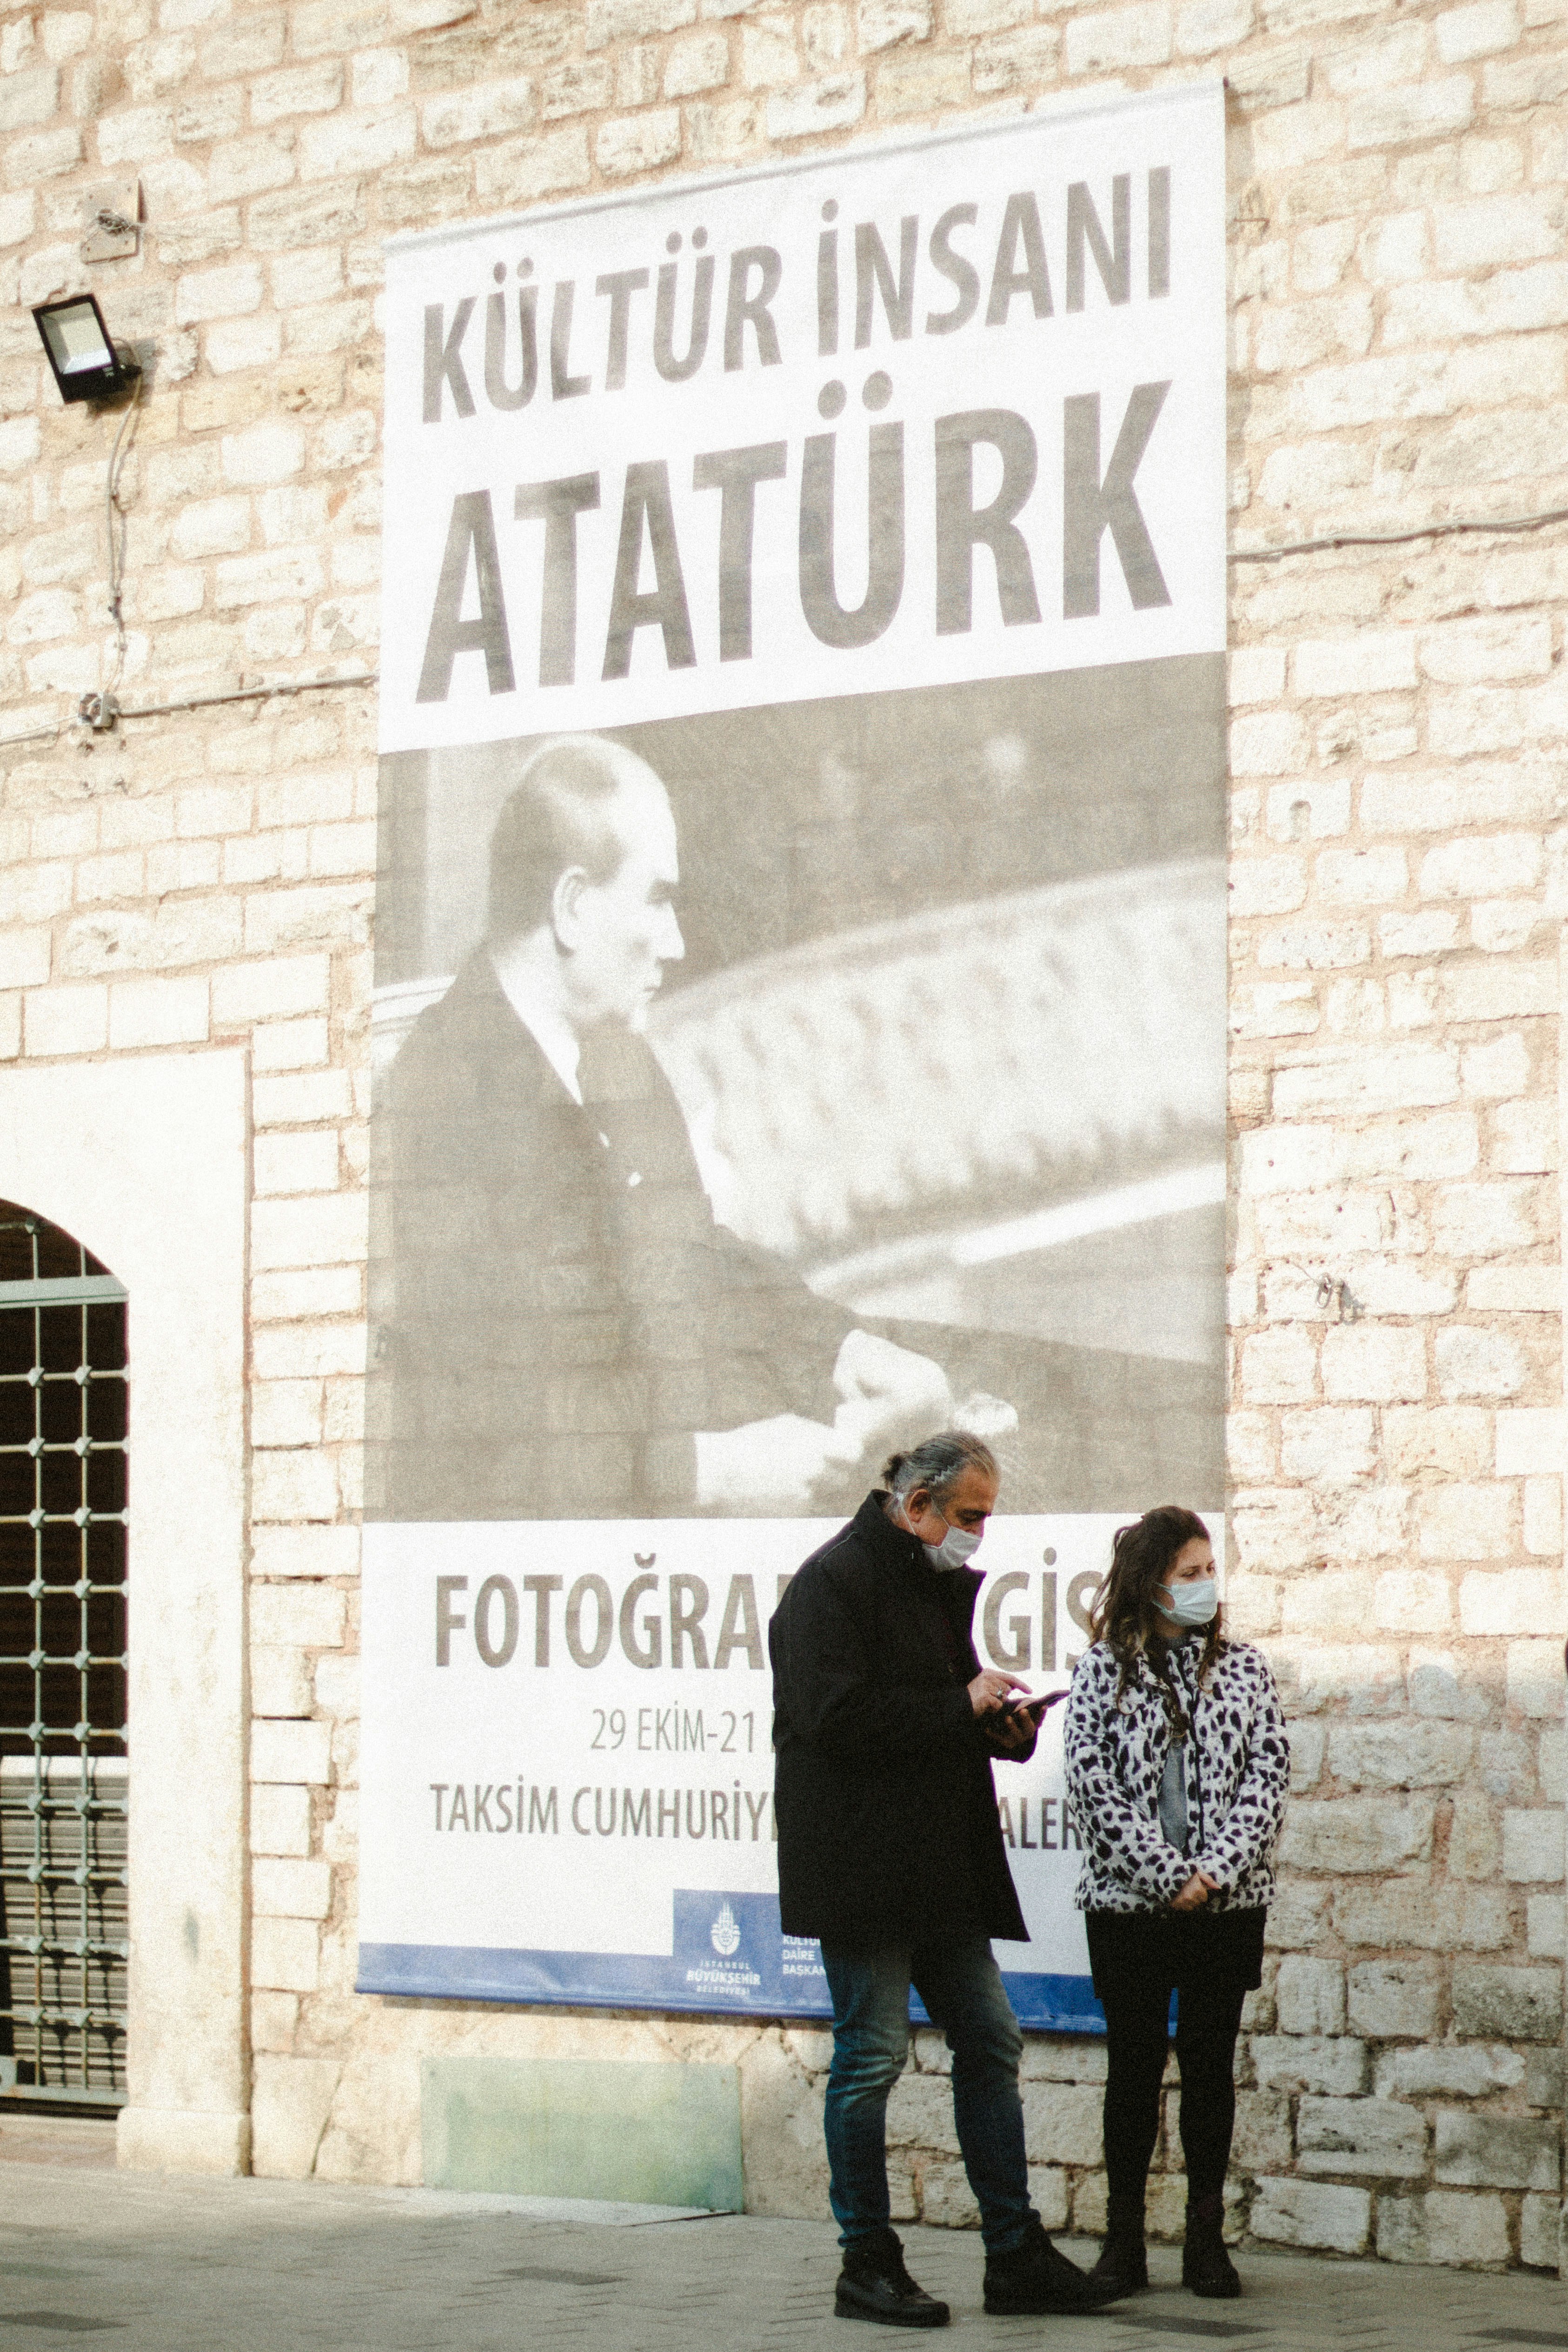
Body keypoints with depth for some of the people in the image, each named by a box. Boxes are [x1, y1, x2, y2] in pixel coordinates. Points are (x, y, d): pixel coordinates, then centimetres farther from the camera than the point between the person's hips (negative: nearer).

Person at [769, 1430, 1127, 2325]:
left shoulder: (941, 1584, 18)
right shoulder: (834, 1580, -10)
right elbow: (837, 1715, -22)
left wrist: (1004, 1726, 5)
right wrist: (961, 1707, -17)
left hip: (944, 1870, 9)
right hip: (861, 1870, -9)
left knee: (991, 2042, 8)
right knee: (872, 2054, -4)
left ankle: (1017, 2254, 13)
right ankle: (867, 2265, 5)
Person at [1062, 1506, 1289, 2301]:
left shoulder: (1242, 1667, 6)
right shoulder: (1103, 1670, 0)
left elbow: (1268, 1775, 1)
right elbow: (1093, 1787, -6)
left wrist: (1215, 1871, -11)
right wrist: (1168, 1875, -12)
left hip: (1227, 1902, 1)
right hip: (1128, 1901, -1)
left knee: (1210, 2064, 5)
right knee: (1134, 2064, 4)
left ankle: (1206, 2238, 12)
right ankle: (1124, 2238, 11)